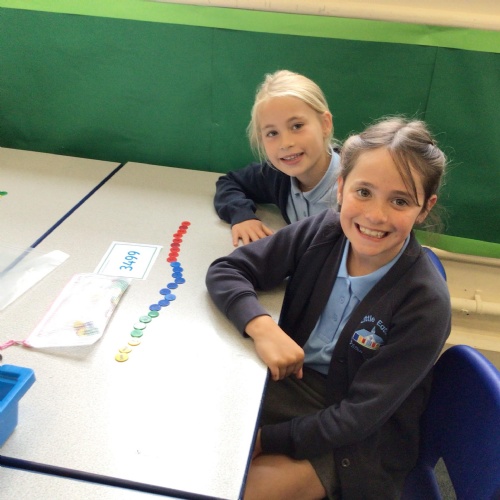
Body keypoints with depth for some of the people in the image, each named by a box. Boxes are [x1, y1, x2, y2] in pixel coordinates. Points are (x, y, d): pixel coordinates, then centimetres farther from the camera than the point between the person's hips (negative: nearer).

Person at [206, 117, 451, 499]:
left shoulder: (425, 304, -24)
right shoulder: (322, 232, -13)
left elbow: (358, 418, -21)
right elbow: (225, 270, -9)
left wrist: (265, 440, -20)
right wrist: (261, 326, -27)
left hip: (360, 442, -3)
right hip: (291, 380, 4)